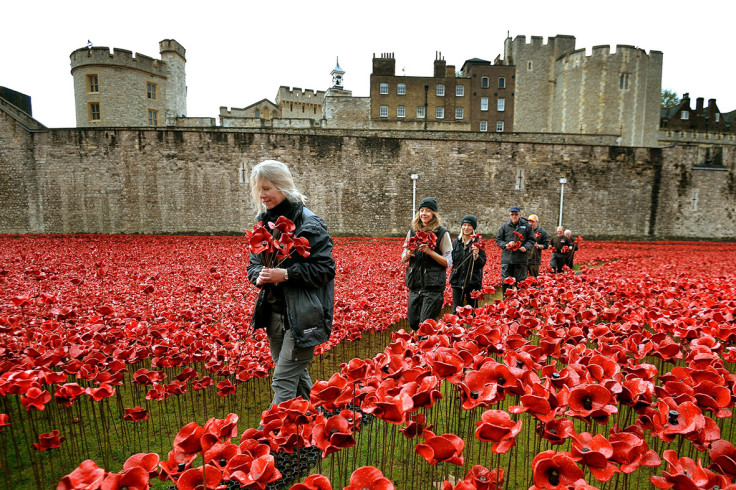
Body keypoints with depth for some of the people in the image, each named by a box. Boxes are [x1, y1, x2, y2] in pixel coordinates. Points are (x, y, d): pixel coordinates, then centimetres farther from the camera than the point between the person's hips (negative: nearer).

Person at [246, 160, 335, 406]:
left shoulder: (309, 223, -13)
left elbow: (325, 268, -16)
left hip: (302, 316, -8)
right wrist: (259, 276, -8)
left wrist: (286, 274, -23)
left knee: (283, 381, -4)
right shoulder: (263, 221, 9)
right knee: (297, 376, 20)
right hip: (273, 312, 8)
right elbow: (253, 264, 15)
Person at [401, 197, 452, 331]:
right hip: (414, 283, 5)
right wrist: (408, 255, -7)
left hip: (434, 285, -5)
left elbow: (448, 262, -6)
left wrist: (430, 252, -18)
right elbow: (403, 258, 16)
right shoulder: (412, 231, 10)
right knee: (413, 323, 12)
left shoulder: (442, 233, -4)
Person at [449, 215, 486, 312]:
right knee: (456, 310, 4)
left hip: (473, 282, -2)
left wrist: (476, 256, -22)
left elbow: (483, 263, -4)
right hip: (457, 281, 3)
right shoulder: (456, 242, 8)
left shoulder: (478, 242, -1)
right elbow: (451, 260, 16)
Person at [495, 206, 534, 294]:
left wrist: (525, 247, -10)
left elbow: (531, 240, 9)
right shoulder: (504, 226, 7)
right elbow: (498, 240, 11)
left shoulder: (526, 226, 5)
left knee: (520, 283, 6)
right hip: (506, 258, 1)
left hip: (521, 258, -1)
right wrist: (505, 245, -8)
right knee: (505, 283, 4)